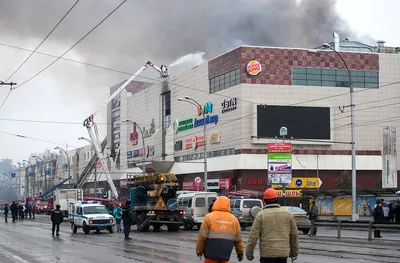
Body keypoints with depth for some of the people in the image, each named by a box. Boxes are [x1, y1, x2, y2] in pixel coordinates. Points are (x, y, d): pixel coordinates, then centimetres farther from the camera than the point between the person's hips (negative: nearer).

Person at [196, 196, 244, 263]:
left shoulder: (209, 217, -4)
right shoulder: (234, 219, 8)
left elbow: (202, 236, -5)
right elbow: (238, 239, 11)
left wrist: (199, 250, 5)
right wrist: (240, 252, 21)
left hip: (211, 253, -3)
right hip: (225, 254, 3)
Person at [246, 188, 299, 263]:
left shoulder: (261, 215, -4)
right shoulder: (287, 214, 5)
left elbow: (253, 236, -7)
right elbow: (294, 235, 10)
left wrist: (249, 254, 1)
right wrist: (294, 252, 21)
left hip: (267, 254, -3)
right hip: (283, 253, 3)